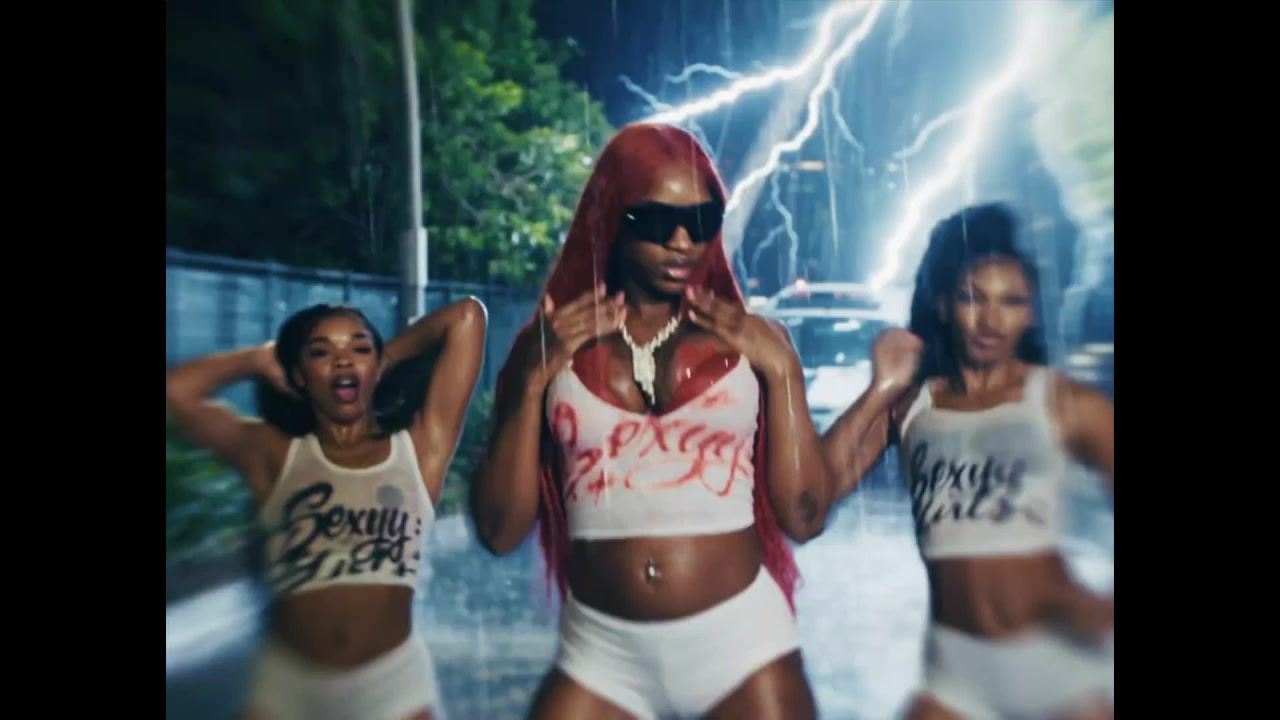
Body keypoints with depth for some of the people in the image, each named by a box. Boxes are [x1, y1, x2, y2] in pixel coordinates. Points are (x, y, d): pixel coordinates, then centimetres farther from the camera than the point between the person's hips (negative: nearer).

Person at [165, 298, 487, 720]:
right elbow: (176, 391, -9)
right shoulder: (276, 455, 2)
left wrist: (389, 357, 9)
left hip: (392, 683, 0)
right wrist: (260, 360, 4)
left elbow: (467, 316, -3)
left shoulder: (418, 446, 0)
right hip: (287, 684, 0)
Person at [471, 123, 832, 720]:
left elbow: (804, 518, -2)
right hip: (601, 653, 1)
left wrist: (782, 371, -10)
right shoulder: (549, 344, 1)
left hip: (739, 642, 0)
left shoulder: (751, 341, 1)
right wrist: (533, 380, -12)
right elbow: (499, 530, -3)